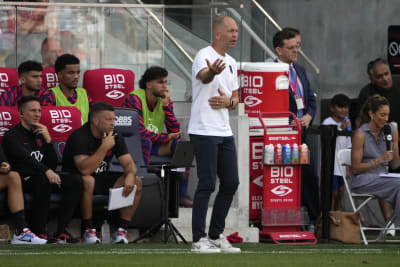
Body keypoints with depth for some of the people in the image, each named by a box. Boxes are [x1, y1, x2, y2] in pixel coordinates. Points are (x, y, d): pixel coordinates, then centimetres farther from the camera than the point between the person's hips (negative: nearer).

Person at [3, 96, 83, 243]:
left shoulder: (39, 135, 21)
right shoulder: (12, 136, 0)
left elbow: (53, 165, 14)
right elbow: (25, 158, -20)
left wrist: (48, 140, 1)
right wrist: (46, 171, -35)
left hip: (42, 178, 7)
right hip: (24, 180, -7)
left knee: (76, 180, -17)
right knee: (43, 179, -39)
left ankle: (62, 230, -23)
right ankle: (39, 231, -31)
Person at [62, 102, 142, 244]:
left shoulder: (115, 137, 0)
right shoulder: (79, 137, -21)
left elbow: (129, 163, -3)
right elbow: (85, 170, -33)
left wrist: (130, 176, -27)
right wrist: (104, 147, -31)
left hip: (102, 179, 6)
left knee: (136, 182, -13)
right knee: (87, 181, -41)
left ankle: (122, 230, -13)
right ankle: (89, 230, -28)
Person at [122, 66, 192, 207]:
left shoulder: (164, 101, 5)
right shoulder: (134, 99, -15)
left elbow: (175, 132, -3)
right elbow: (140, 132, -24)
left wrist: (166, 105, -11)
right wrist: (165, 137, -15)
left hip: (154, 146, 7)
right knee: (145, 141, -37)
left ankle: (182, 194, -16)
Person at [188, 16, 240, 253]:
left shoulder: (232, 63, 16)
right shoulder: (204, 56, -10)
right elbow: (204, 76, -34)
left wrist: (228, 102, -3)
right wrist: (213, 72, -58)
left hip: (224, 132, 8)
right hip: (204, 131, -8)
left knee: (231, 183, 8)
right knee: (207, 184, -9)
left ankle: (216, 235, 19)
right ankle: (199, 240, -5)